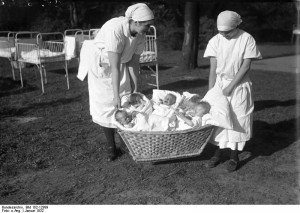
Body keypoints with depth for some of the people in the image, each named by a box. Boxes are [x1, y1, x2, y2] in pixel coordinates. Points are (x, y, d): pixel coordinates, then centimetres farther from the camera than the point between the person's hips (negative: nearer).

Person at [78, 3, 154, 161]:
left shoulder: (140, 35, -17)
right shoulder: (115, 29, -36)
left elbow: (134, 63, -11)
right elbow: (114, 66, -37)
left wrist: (135, 89, -13)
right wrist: (116, 95, -37)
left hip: (122, 64, 5)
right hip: (101, 65, -5)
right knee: (105, 105, -4)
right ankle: (111, 146, 9)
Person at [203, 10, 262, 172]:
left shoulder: (247, 39, -11)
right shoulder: (215, 41, -5)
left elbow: (246, 66, -13)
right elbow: (213, 68, -6)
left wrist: (230, 87, -16)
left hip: (239, 85, -2)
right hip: (220, 83, 2)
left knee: (237, 119, 2)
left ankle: (234, 156, 16)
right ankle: (218, 152, 21)